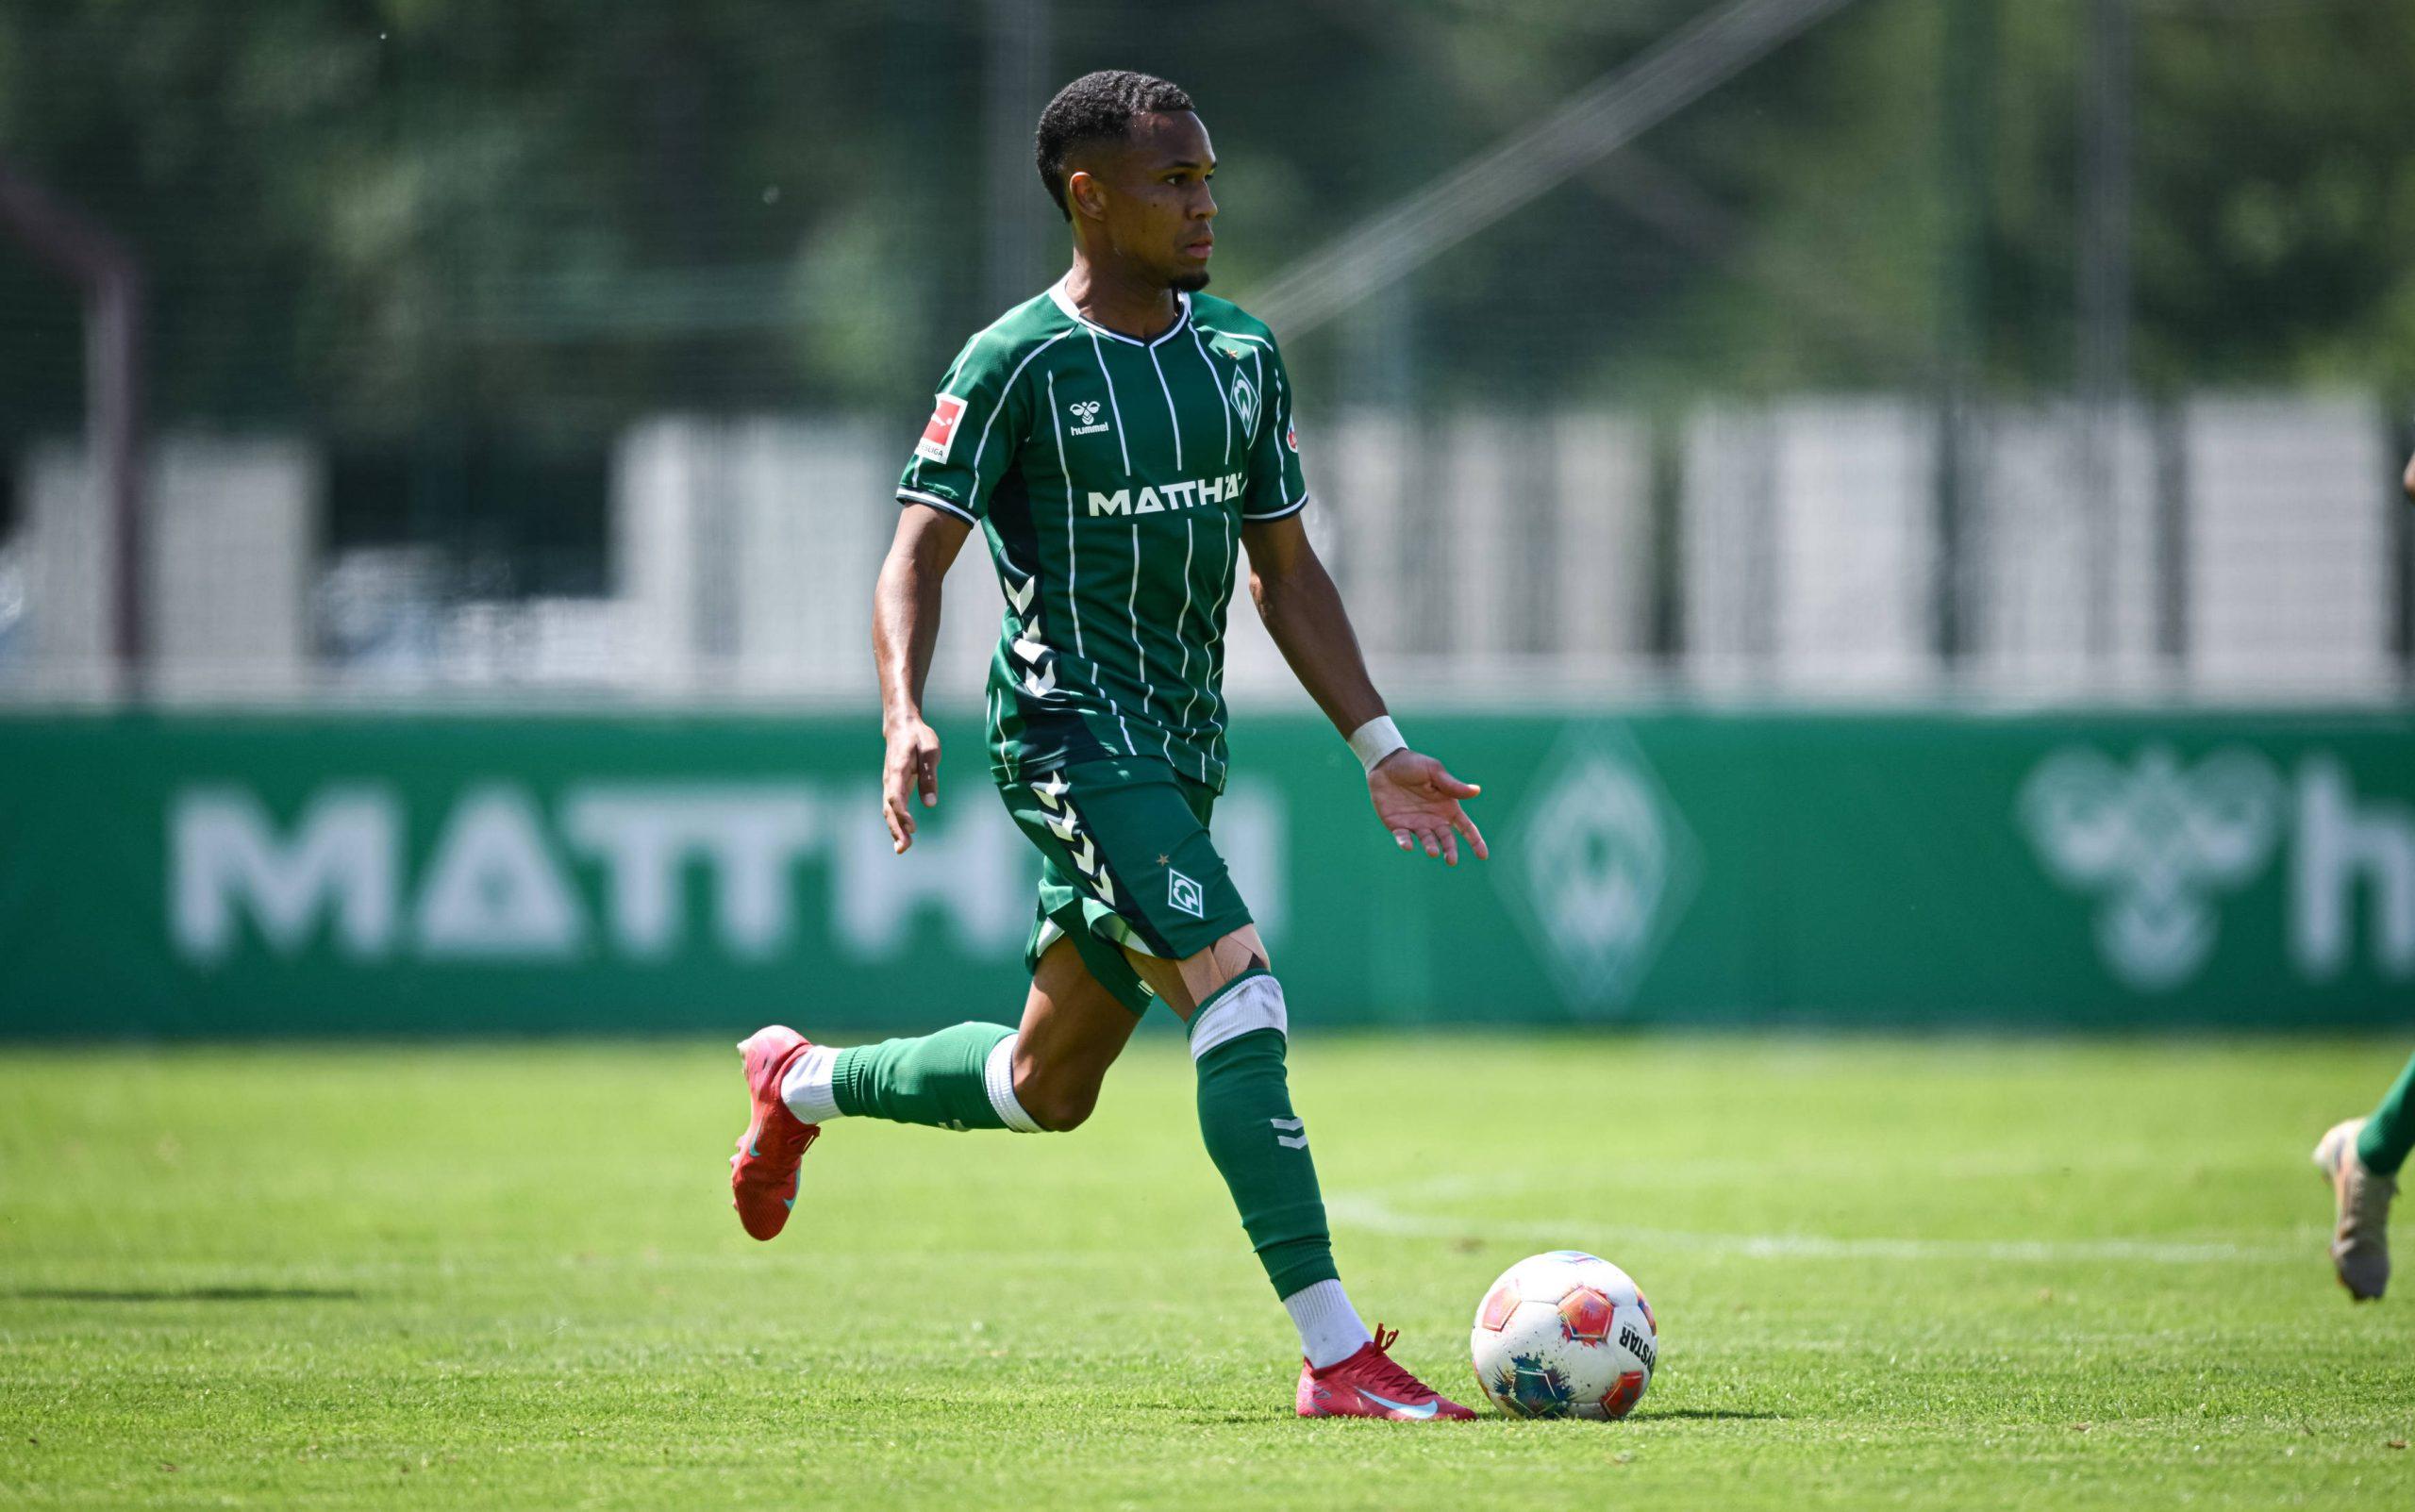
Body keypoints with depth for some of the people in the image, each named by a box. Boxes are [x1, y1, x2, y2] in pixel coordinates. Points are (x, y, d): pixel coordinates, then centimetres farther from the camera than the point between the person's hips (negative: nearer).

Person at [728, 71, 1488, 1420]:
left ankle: (803, 1083, 43)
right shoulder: (1019, 363, -8)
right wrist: (906, 719, -27)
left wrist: (1381, 748, 11)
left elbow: (1287, 573, 18)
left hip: (1182, 751, 8)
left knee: (1047, 1088, 15)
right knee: (1241, 994, -23)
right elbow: (917, 559, -10)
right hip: (1072, 736, -8)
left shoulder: (1244, 356, 11)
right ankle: (1338, 1357, -24)